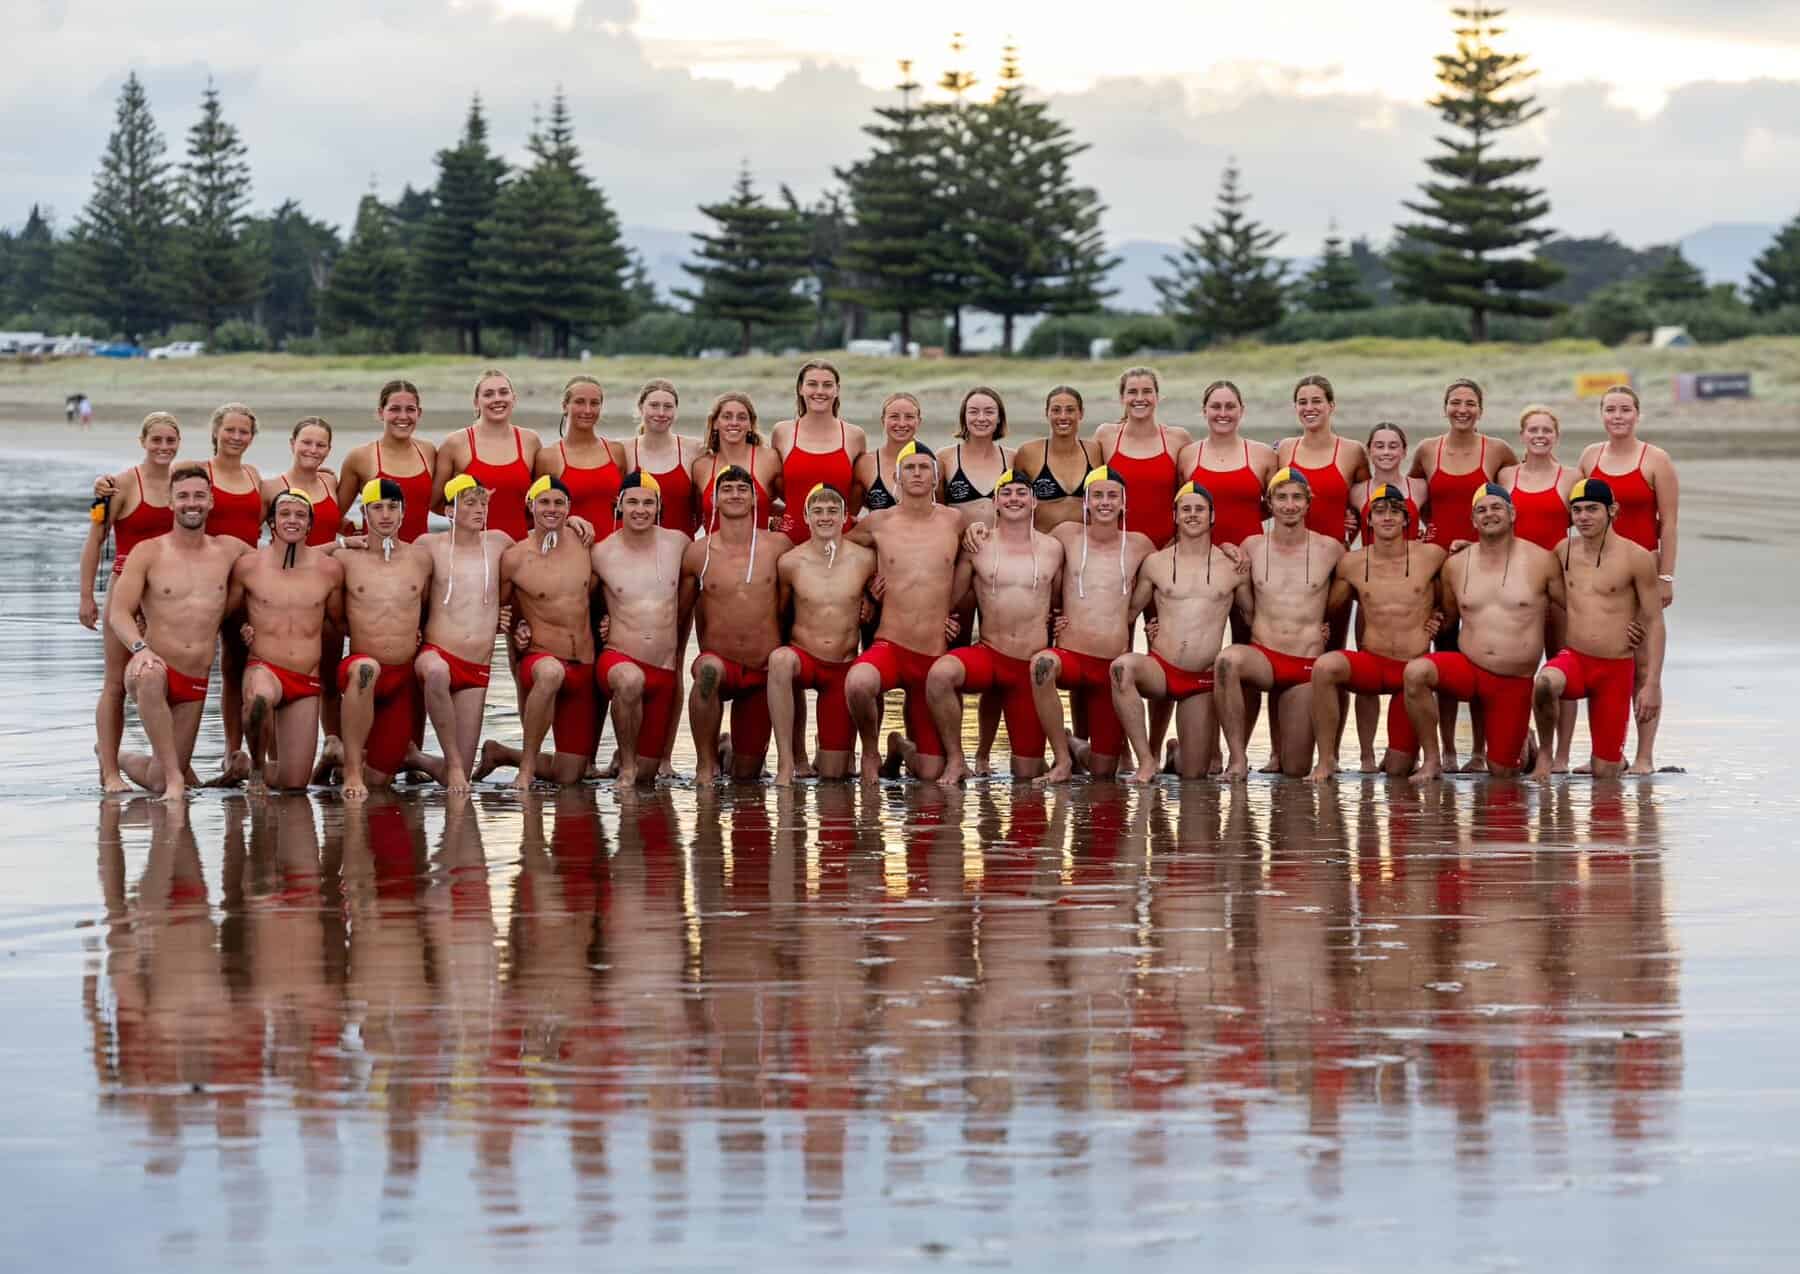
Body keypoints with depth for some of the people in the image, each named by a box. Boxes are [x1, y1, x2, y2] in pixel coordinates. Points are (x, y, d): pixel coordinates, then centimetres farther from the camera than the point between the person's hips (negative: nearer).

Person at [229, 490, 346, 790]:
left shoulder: (329, 570, 5)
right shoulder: (248, 566, 1)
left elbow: (340, 622, 18)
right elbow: (224, 613, 14)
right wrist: (242, 630, -4)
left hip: (308, 683, 2)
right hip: (263, 668, -2)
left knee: (294, 785, 1)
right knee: (261, 695, -42)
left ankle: (273, 766, 39)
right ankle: (257, 764, -14)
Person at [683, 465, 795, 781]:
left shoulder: (778, 546, 0)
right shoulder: (697, 553, -1)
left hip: (764, 671, 2)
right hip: (719, 661, -2)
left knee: (746, 775, 7)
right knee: (709, 670, -41)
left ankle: (730, 756, 45)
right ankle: (706, 762, -25)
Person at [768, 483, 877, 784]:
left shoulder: (864, 561, -4)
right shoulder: (790, 563, -4)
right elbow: (778, 615, 8)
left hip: (844, 666, 1)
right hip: (802, 657, -1)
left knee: (833, 773, 1)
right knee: (779, 658, -42)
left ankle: (827, 754, 41)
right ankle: (786, 759, -34)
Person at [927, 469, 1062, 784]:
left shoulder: (1052, 549, 6)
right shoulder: (978, 547, 2)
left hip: (1032, 665, 1)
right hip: (988, 655, -1)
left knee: (1028, 774, 1)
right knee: (940, 673, -38)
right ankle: (955, 759, -17)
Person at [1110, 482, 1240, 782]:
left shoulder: (1231, 566, 5)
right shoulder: (1155, 563, 6)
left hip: (1203, 679, 1)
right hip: (1160, 668, -1)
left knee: (1194, 775, 3)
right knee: (1122, 666, -38)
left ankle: (1178, 752, 44)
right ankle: (1146, 760, -27)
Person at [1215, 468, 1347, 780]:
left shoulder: (1329, 549, 2)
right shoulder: (1252, 547, 6)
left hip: (1306, 665, 0)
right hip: (1262, 656, 0)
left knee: (1295, 770, 0)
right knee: (1228, 659, -40)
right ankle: (1237, 756, -27)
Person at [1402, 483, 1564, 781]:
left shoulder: (1541, 561, -2)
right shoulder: (1456, 566, 6)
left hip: (1516, 682, -1)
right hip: (1467, 667, 1)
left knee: (1501, 772, 3)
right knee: (1416, 672, -31)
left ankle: (1522, 743, 41)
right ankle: (1432, 759, -16)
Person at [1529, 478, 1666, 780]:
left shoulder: (1637, 558, -6)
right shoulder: (1564, 551, 6)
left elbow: (1655, 623, -3)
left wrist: (1652, 684, -8)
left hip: (1617, 668, -2)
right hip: (1573, 658, 2)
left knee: (1604, 773, 0)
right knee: (1544, 684, -37)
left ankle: (1616, 756, 38)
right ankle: (1544, 752, -10)